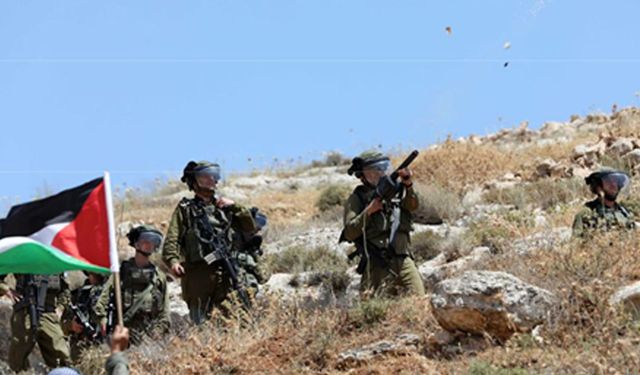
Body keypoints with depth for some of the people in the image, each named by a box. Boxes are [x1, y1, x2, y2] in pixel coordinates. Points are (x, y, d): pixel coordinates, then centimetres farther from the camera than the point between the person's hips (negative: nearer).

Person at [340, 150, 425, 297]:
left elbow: (413, 205, -4)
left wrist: (408, 185, -22)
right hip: (377, 263, -3)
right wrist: (368, 211, -13)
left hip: (403, 259, 3)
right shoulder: (357, 199, 5)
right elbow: (349, 233, -3)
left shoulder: (395, 191, 16)